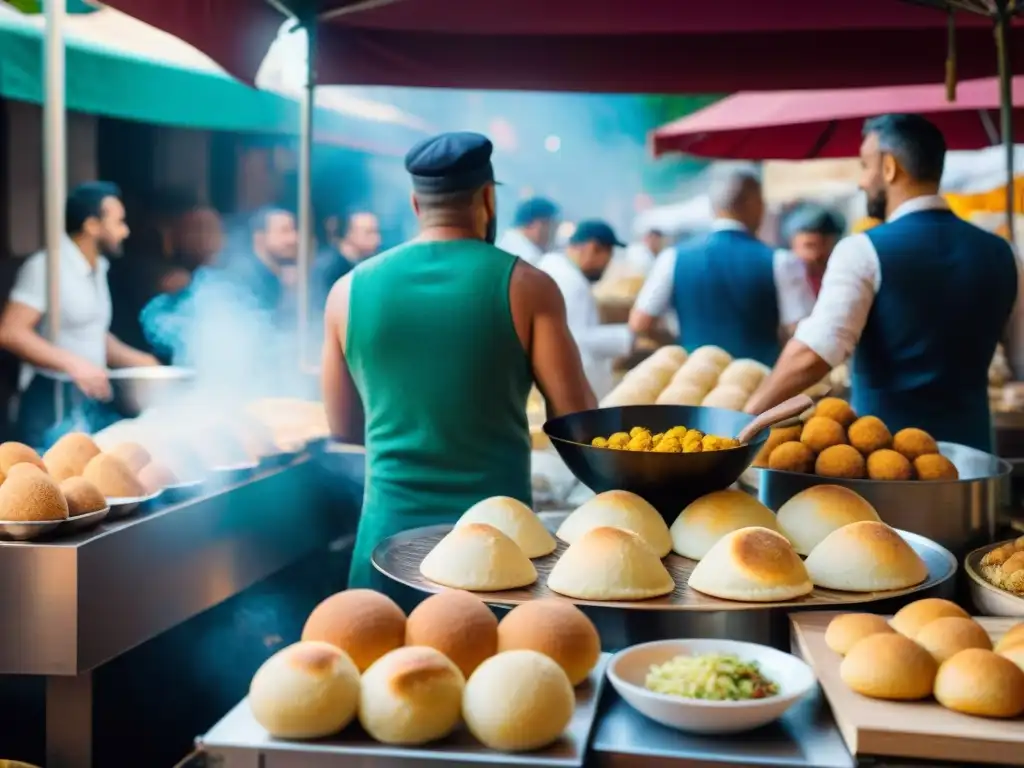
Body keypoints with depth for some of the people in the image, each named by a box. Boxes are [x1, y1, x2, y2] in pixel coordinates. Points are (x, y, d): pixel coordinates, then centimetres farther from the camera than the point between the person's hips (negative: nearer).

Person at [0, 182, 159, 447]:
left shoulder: (97, 269, 15)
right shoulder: (46, 266, -12)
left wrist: (141, 362, 10)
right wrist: (73, 363, -26)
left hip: (93, 402, 8)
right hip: (52, 404, -8)